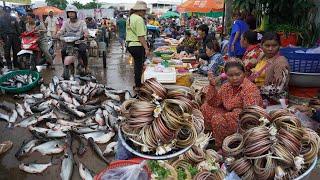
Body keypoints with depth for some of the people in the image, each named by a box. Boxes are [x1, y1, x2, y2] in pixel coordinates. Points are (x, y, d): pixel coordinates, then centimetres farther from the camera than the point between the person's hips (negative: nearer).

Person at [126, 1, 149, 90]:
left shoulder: (130, 18, 16)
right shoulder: (139, 19, -15)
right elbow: (141, 36, -21)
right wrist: (146, 48, -19)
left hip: (130, 45, 10)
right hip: (137, 45, -10)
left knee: (137, 65, 18)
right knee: (139, 66, -1)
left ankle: (137, 84, 27)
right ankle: (138, 86, 7)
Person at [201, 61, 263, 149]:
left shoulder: (250, 88, -22)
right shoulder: (226, 86, 1)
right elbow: (214, 102, 3)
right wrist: (212, 85, -9)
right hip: (230, 116, 8)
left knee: (218, 119, -28)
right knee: (205, 108, 1)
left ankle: (222, 147, -3)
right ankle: (213, 135, 11)